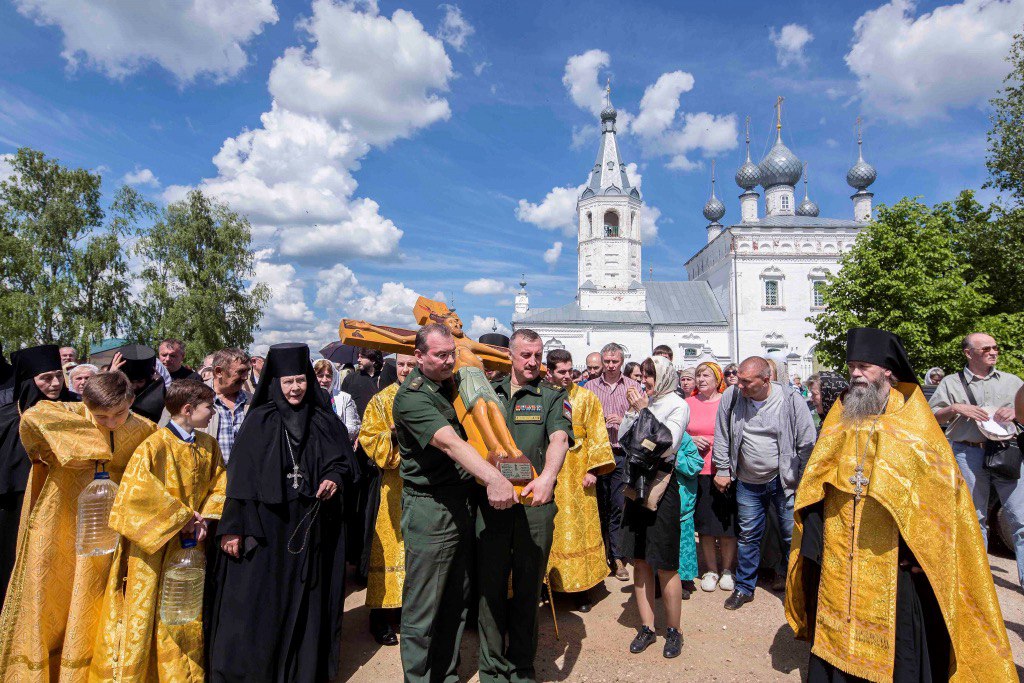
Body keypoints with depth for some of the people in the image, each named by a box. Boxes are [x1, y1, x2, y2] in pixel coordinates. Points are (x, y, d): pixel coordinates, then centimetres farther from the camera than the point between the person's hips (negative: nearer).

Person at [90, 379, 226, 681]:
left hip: (191, 546, 5)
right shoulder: (156, 445, -13)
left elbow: (219, 487, 6)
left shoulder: (209, 446, 5)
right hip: (154, 547, -5)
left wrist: (204, 519, -11)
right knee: (146, 612, 5)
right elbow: (136, 489, -22)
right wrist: (182, 516, -20)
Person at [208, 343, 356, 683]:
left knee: (306, 598, 11)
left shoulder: (323, 421, 2)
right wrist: (233, 526, -9)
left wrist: (334, 478, -11)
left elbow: (344, 458, 10)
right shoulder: (259, 422, -4)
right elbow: (240, 475, -5)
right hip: (266, 525, -2)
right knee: (261, 601, 5)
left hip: (311, 526, 2)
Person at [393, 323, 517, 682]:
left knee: (457, 601, 18)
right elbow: (450, 443, -33)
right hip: (429, 508, -8)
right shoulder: (412, 396, -17)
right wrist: (493, 477, -44)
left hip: (462, 503, 8)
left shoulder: (450, 384, 9)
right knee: (423, 608, 3)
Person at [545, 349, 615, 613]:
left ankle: (581, 588, 14)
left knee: (579, 528, 2)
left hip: (576, 475, -1)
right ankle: (549, 582, 20)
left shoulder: (586, 398, 2)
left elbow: (596, 435, -1)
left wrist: (592, 469, -10)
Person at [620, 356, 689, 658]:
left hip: (662, 485, -5)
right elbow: (622, 439, 5)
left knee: (665, 565, 4)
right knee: (639, 561, 12)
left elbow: (667, 446, -16)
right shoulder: (643, 402, 7)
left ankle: (673, 630, 22)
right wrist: (633, 411, -6)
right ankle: (647, 627, 25)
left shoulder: (678, 405, -6)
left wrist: (644, 411, -14)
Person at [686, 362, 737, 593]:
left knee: (726, 523, 5)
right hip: (697, 471, 2)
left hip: (724, 470, -2)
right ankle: (711, 569, 26)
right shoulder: (688, 404, 6)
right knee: (704, 524, 8)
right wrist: (691, 440, -6)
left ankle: (727, 569, 25)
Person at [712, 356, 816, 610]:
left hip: (784, 481, -2)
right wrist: (723, 470, 3)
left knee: (793, 537, 7)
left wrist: (803, 482, -6)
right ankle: (744, 587, 28)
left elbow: (807, 443, -7)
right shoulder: (731, 396, -7)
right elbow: (722, 437, 3)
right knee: (748, 537, 13)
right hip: (747, 482, 2)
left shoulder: (791, 400, -14)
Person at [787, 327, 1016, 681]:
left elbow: (940, 483, -5)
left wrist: (921, 546, -12)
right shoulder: (840, 418, 7)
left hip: (892, 557, -3)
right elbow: (816, 486, 9)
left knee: (895, 642, 5)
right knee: (837, 638, 11)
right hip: (839, 558, 3)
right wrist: (814, 540, 3)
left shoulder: (913, 420, -3)